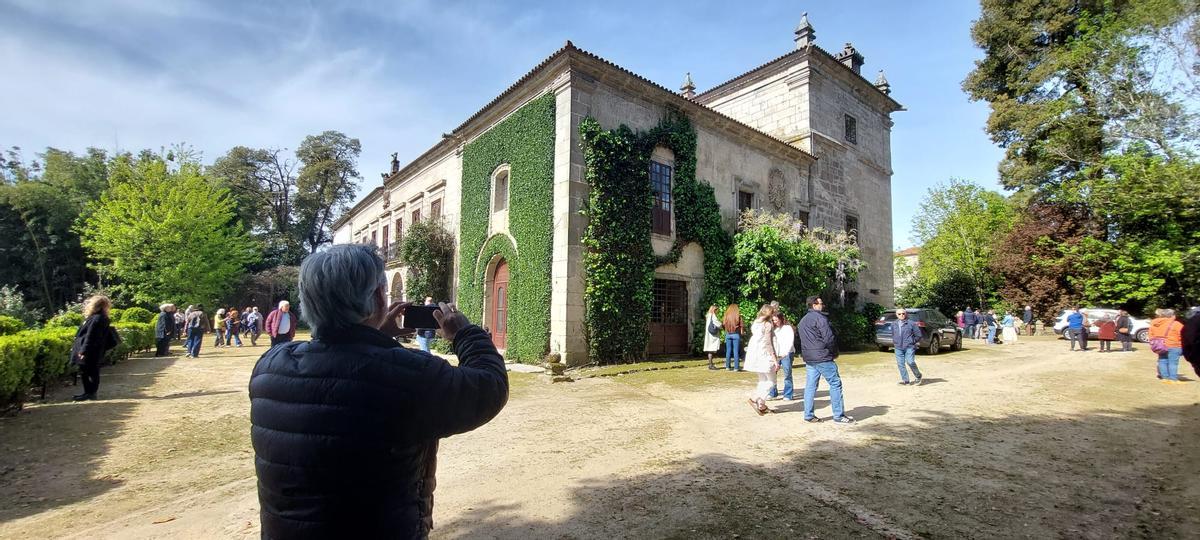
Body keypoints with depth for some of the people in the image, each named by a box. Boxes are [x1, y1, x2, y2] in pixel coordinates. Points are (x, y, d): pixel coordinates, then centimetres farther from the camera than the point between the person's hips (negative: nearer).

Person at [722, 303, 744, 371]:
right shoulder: (738, 315, -6)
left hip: (728, 334, 3)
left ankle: (728, 366, 14)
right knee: (736, 351, 1)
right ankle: (736, 367, 1)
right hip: (736, 334, -2)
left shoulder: (726, 315, 0)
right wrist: (741, 333, 3)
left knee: (728, 350, 10)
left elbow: (723, 324, 0)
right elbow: (741, 325, -7)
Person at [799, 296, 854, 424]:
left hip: (808, 359, 8)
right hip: (822, 358, -8)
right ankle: (838, 415, 4)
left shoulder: (802, 321, 17)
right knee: (835, 383, 1)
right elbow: (829, 337, -16)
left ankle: (808, 415, 11)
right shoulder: (819, 317, -11)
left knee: (810, 386, 9)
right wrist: (834, 352, -2)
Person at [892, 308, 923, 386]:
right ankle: (905, 380, 12)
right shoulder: (894, 324, 9)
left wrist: (913, 342, 3)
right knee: (900, 364, 2)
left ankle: (918, 376, 10)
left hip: (909, 347, -4)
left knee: (910, 362, -15)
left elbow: (918, 335, 1)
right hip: (898, 348, 4)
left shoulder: (911, 323, -4)